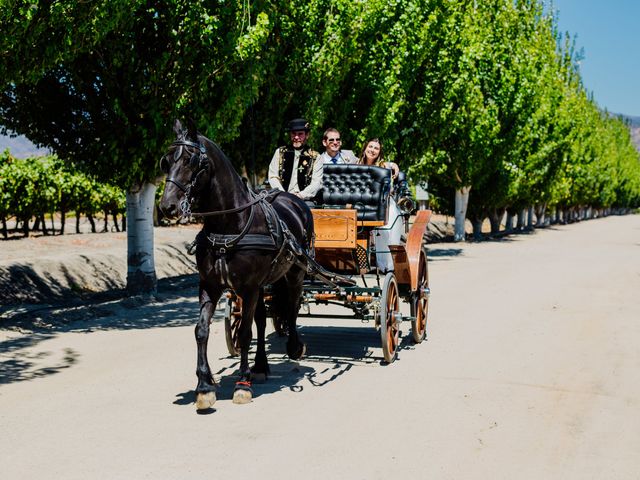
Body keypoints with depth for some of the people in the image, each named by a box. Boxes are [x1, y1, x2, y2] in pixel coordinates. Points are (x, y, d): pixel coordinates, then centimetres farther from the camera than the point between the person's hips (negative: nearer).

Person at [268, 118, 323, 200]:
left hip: (305, 200, -1)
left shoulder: (315, 157, 10)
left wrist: (301, 195, -13)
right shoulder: (280, 152, 15)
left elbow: (317, 182, 2)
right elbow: (273, 177, 9)